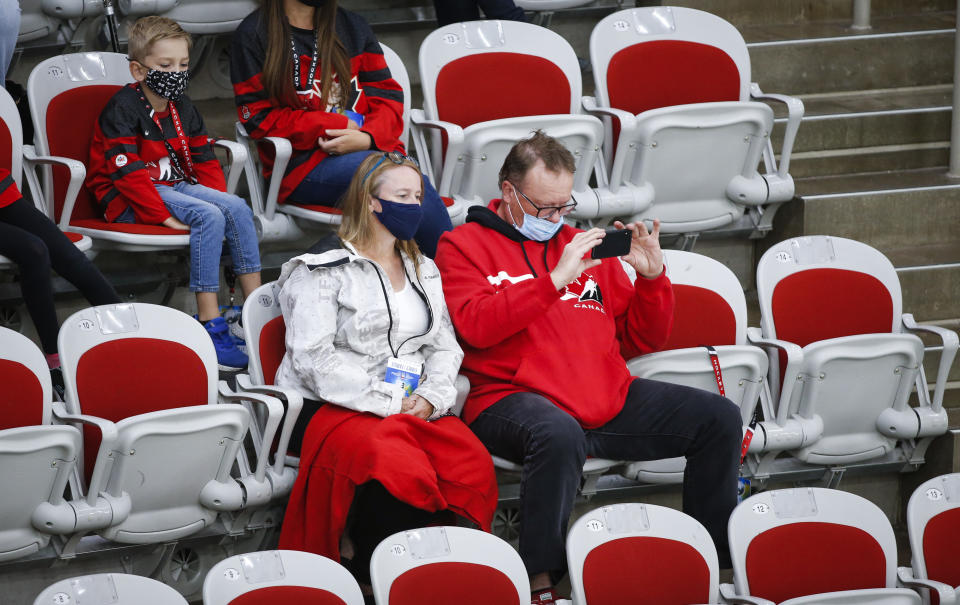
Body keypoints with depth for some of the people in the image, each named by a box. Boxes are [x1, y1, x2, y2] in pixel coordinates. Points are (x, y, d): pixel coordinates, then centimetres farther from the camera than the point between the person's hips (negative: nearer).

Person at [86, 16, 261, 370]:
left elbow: (204, 160, 16)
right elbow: (128, 171, -19)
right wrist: (163, 216, -25)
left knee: (238, 208, -15)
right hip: (129, 202, -8)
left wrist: (219, 199, -2)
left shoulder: (182, 109, 12)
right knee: (208, 217, -29)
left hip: (175, 187, 8)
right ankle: (209, 325, -31)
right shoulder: (123, 109, -12)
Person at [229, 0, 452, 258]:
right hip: (301, 165, -4)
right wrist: (340, 125, -8)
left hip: (371, 148, 4)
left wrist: (368, 137, -12)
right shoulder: (254, 34, 5)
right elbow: (258, 118, -2)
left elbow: (387, 95, 13)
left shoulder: (352, 26, 19)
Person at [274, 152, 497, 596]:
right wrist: (385, 404, -15)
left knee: (474, 466, -27)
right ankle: (369, 576, -20)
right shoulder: (324, 269, 0)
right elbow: (313, 358, -10)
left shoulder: (423, 270, 22)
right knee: (403, 472, -37)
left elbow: (444, 345, 17)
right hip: (332, 407, -6)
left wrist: (430, 398, -5)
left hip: (414, 406, 6)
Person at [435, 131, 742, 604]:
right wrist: (555, 279, -16)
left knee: (719, 418, -5)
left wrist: (651, 277, 3)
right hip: (511, 399, -6)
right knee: (559, 434, -41)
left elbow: (641, 340, 22)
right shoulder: (464, 246, 6)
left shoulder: (584, 246, 21)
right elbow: (476, 326, -14)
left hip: (608, 400, 6)